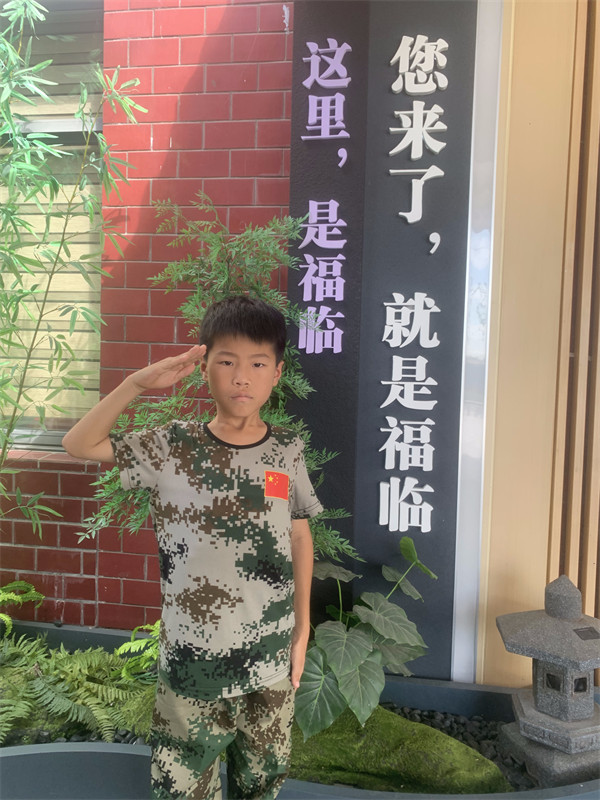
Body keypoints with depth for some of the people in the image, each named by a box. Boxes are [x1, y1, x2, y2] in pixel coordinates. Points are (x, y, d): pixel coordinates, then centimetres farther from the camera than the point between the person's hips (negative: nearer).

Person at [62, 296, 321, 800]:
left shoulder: (287, 452, -4)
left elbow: (299, 537, 5)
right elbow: (80, 445, -6)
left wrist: (302, 630, 7)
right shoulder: (171, 449, -8)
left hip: (270, 666, 2)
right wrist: (137, 383, -18)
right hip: (190, 666, -1)